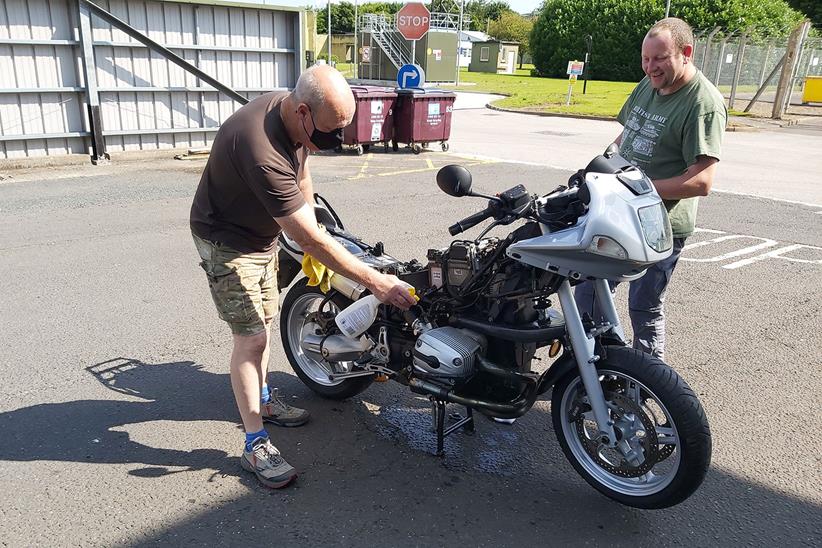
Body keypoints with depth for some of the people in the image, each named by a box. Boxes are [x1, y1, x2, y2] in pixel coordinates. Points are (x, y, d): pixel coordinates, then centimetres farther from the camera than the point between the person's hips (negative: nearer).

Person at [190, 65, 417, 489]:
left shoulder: (297, 118, -11)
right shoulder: (262, 150, -39)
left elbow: (302, 175, 8)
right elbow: (309, 239, -37)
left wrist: (313, 242, 7)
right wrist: (376, 282, -34)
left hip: (262, 233, 9)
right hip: (228, 242, -9)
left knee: (264, 322, 19)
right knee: (252, 338, -10)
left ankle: (261, 400, 39)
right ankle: (255, 445, 1)